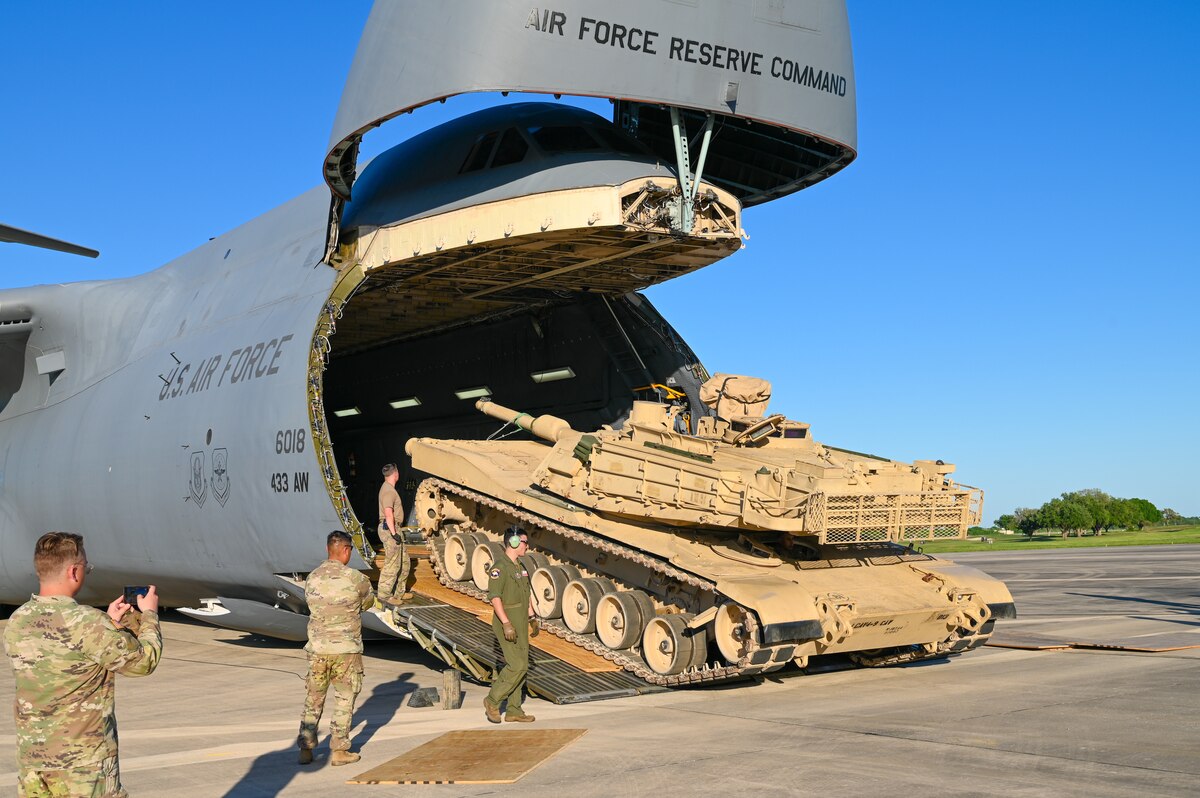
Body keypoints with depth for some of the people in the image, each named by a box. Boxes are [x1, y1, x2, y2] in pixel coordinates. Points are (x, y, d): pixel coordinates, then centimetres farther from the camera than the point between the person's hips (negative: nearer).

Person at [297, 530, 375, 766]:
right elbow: (368, 602, 6)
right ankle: (339, 751, 12)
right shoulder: (356, 579, -11)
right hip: (347, 650, -4)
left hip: (317, 650, 4)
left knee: (313, 700, 15)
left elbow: (312, 605, 11)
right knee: (344, 702, 9)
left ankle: (305, 749, 19)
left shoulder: (312, 579, 1)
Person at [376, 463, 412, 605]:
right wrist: (393, 533, -26)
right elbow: (388, 514, -24)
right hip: (389, 529, -11)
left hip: (394, 528, 11)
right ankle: (384, 596, -4)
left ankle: (400, 592, 25)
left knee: (404, 561, 17)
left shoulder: (389, 488, 17)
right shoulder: (388, 490, -16)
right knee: (392, 564, -8)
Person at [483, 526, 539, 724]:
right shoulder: (499, 567, -15)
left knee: (520, 666, 9)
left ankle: (513, 711, 14)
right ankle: (492, 701, 2)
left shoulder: (520, 567, 14)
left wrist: (532, 618, 19)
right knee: (517, 665, -12)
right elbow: (495, 597, -21)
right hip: (508, 623, -9)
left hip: (521, 623, 9)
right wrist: (506, 624, -25)